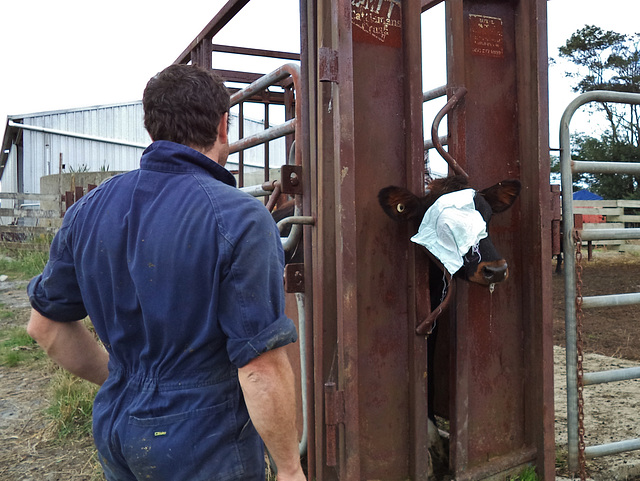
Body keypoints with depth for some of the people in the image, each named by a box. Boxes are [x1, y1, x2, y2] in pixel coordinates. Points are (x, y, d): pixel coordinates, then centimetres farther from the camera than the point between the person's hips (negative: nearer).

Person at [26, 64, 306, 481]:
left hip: (114, 432, 6)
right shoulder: (241, 219, -20)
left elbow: (45, 323, 9)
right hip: (205, 447, -5)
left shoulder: (88, 210, -1)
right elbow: (261, 367, -22)